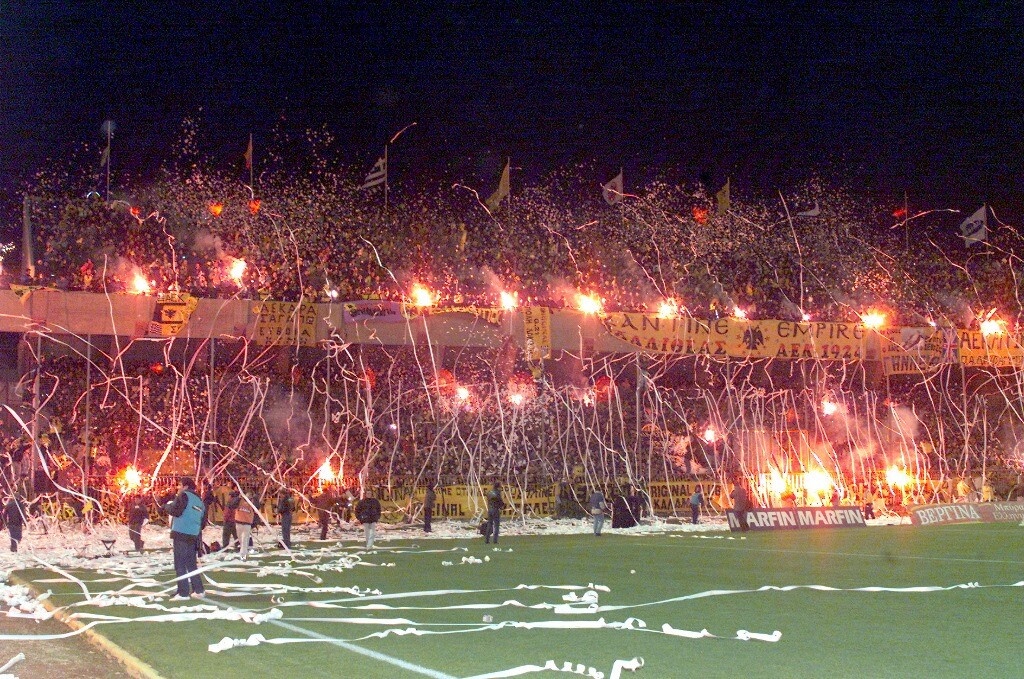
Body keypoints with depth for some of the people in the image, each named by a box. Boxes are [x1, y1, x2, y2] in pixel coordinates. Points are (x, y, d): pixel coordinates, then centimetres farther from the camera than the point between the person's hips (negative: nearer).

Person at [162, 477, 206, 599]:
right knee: (191, 564, 15)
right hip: (193, 535, 7)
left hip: (181, 534, -7)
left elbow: (175, 511, -16)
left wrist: (167, 505, 3)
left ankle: (183, 593, -5)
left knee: (180, 565, -3)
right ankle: (198, 590, 14)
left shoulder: (184, 495, -5)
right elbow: (202, 520, 20)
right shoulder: (199, 500, 18)